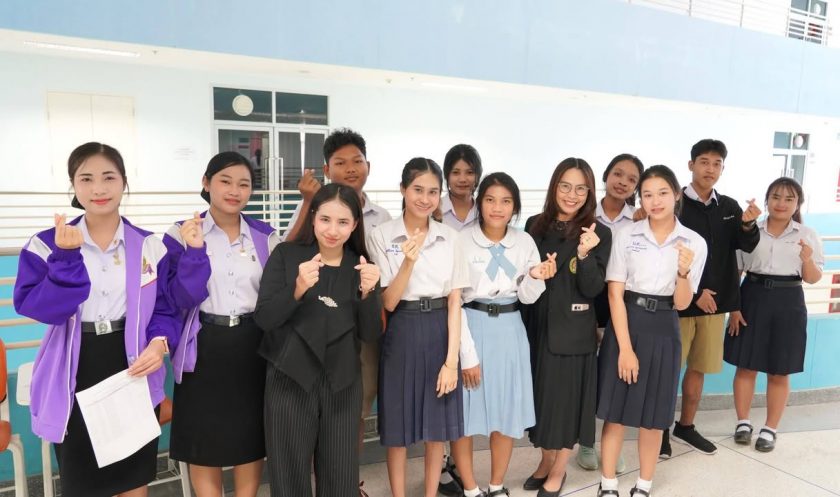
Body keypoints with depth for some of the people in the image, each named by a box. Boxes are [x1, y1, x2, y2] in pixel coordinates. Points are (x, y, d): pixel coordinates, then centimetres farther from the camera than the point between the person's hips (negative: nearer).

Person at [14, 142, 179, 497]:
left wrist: (160, 342, -17)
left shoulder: (149, 245, 0)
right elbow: (33, 307, -14)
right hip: (76, 378, 0)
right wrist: (67, 257, -24)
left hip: (133, 373, 1)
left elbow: (166, 308, 2)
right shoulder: (48, 244, -2)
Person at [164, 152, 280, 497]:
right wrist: (195, 251, -22)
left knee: (252, 438, 14)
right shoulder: (182, 234, -4)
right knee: (204, 442, 12)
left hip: (252, 347, 2)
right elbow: (180, 299, -12)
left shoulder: (265, 236, 3)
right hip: (205, 348, -2)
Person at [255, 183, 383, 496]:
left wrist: (368, 292, -19)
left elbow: (370, 334, -2)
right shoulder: (285, 255, -5)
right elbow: (263, 319, -11)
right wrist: (298, 288, -28)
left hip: (342, 383, 2)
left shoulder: (361, 265, 2)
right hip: (290, 379, -2)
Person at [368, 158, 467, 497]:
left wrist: (451, 360, -5)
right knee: (398, 429, 10)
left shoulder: (449, 237, 2)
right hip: (401, 335, -2)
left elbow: (454, 302, 0)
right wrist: (408, 262, -25)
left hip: (439, 333, 2)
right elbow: (388, 302, -9)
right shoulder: (382, 235, -6)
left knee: (437, 427, 14)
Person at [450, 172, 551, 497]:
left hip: (509, 330, 3)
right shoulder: (462, 241, -9)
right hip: (471, 327, -3)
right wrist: (466, 353, -12)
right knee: (464, 411, 4)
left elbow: (527, 298, 4)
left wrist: (535, 278, -18)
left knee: (508, 411, 11)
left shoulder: (525, 242, 1)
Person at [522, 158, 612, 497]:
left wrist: (585, 254, -27)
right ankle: (546, 461, 36)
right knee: (540, 394, 14)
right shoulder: (535, 225, 2)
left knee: (566, 397, 8)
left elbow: (593, 289, -13)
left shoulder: (598, 234, -7)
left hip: (572, 330, -3)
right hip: (537, 325, 3)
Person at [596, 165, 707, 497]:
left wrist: (684, 272, -22)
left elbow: (681, 303, -2)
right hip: (624, 324, -1)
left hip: (663, 330, 1)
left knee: (654, 416, 12)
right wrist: (625, 348, -11)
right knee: (615, 412, 6)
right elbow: (615, 294, -7)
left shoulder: (694, 243, -1)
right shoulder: (626, 235, -5)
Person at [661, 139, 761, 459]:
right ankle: (662, 429, 17)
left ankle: (686, 427, 30)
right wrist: (694, 292, -13)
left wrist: (748, 225, -19)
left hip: (715, 301, 5)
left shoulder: (729, 207, 7)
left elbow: (747, 247, 1)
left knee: (699, 368, 15)